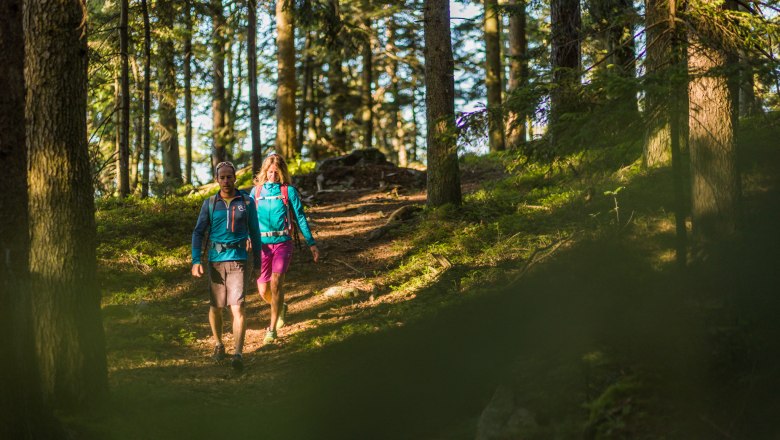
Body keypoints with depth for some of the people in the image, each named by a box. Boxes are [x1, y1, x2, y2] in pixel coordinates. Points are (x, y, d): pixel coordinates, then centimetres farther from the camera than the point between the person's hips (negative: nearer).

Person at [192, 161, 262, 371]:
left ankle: (238, 355, -19)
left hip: (238, 260, -2)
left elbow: (254, 233, 8)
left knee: (237, 307, -15)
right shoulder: (210, 203, 4)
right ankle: (218, 345, 36)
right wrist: (196, 261, -10)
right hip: (215, 260, 2)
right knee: (216, 306, 12)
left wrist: (258, 262, 10)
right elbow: (198, 233, 3)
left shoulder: (247, 202, 2)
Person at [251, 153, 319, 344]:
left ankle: (272, 329, -10)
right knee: (263, 290, 5)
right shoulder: (256, 190, 7)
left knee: (276, 282, -18)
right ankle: (281, 307, 40)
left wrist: (311, 243, 7)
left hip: (282, 242, -3)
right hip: (262, 243, 3)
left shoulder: (289, 191, 2)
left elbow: (300, 218, 6)